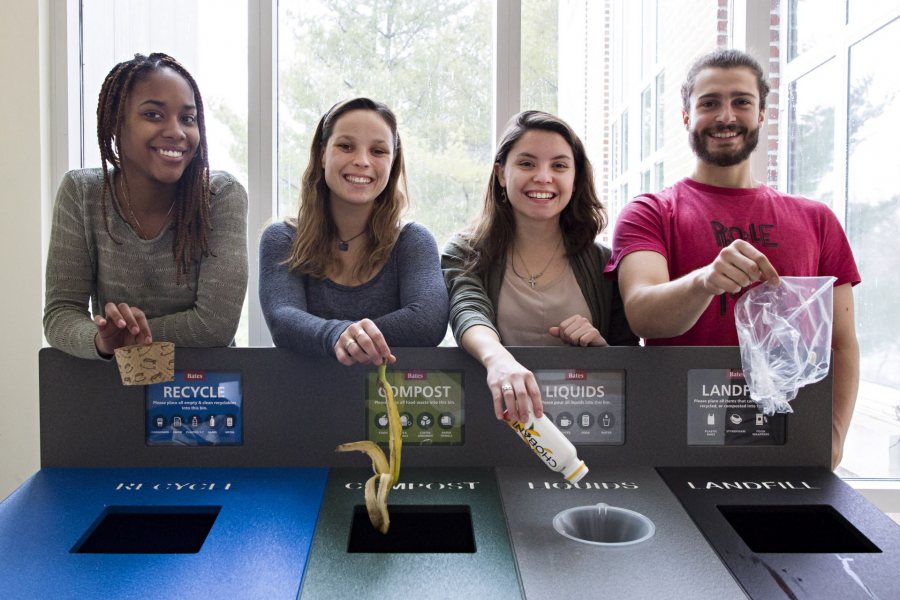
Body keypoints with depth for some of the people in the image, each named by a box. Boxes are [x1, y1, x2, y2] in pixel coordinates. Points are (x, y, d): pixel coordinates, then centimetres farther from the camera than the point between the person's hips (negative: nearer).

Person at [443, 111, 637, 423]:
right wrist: (497, 357, -38)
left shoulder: (603, 263, 8)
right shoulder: (464, 253, 4)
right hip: (497, 413, -2)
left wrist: (603, 349, -10)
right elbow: (468, 313, -16)